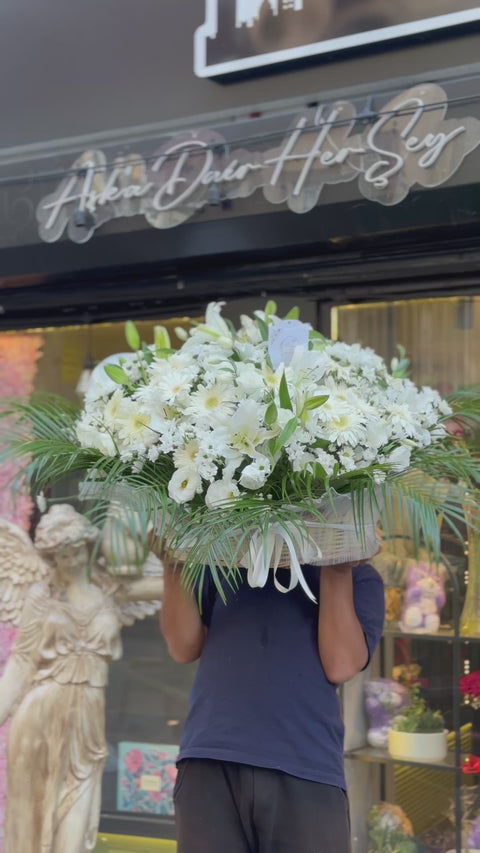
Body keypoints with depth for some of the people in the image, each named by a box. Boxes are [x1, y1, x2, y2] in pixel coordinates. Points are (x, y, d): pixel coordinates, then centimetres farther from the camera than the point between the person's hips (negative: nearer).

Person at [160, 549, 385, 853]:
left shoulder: (357, 577, 15)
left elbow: (341, 665, -2)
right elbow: (184, 646, 10)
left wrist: (336, 572, -3)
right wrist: (174, 563, 2)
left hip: (307, 774, -1)